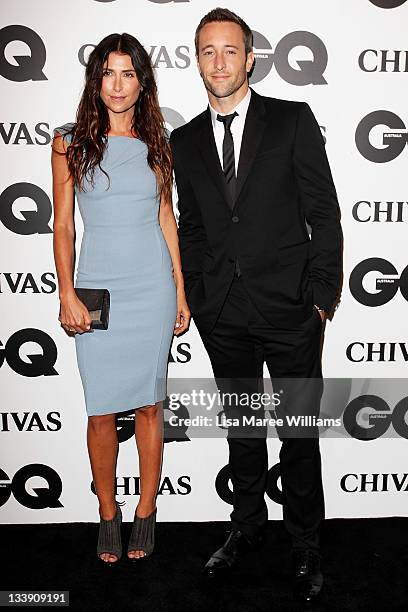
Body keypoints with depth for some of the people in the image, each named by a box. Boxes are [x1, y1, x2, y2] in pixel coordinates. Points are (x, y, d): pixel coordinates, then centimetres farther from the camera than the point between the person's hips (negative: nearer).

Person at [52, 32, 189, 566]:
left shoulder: (156, 142, 6)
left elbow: (166, 216, 10)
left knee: (149, 405, 8)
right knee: (101, 411, 4)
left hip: (152, 288, 1)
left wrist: (180, 291, 7)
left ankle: (146, 513, 24)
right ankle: (108, 514, 24)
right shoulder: (70, 143, 1)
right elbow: (63, 225, 2)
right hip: (97, 288, -1)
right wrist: (67, 294, -6)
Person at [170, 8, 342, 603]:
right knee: (241, 428, 17)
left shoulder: (293, 120, -1)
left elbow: (325, 214, -3)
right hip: (222, 315, 3)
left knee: (300, 433, 7)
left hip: (290, 309, -3)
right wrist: (193, 298, 6)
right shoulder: (185, 141, 9)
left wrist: (321, 298, -7)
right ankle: (248, 525, 38)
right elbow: (191, 228, 13)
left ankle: (305, 545, 28)